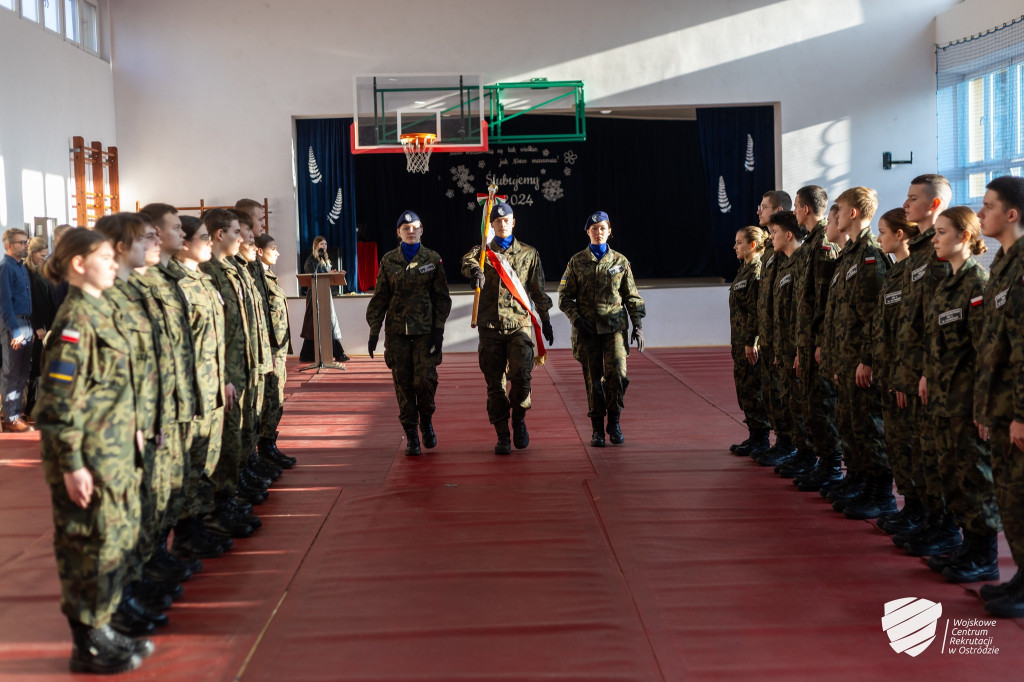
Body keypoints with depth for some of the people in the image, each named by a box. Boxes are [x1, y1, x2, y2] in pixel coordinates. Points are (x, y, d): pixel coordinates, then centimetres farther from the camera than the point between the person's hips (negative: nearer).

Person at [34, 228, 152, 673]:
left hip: (115, 452, 9)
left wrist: (132, 428, 17)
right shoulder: (75, 320, -16)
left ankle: (101, 630, 28)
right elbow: (60, 400, -19)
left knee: (120, 538, 15)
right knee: (91, 545, 1)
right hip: (88, 457, -9)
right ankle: (87, 646, 14)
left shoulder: (100, 312, 12)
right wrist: (71, 464, -20)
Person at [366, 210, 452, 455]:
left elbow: (442, 297, 5)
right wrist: (374, 330, 2)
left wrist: (438, 329, -3)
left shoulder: (433, 259, 4)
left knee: (425, 379, -10)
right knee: (403, 383, 2)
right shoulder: (389, 261, 7)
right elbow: (379, 298, 8)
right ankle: (411, 434, 13)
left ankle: (426, 420, 18)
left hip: (425, 330, -1)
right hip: (397, 330, 1)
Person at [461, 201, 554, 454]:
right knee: (495, 383, 2)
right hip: (490, 325, 0)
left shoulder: (528, 254, 14)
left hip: (520, 322, 0)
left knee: (521, 375, -15)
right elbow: (468, 261, -13)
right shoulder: (483, 251, 11)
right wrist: (475, 270, -35)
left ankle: (519, 420, 9)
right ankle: (502, 436, 10)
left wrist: (545, 320, 17)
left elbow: (538, 291, 18)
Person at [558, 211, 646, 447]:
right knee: (593, 379, 2)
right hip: (587, 329, 0)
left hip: (615, 326, 0)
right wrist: (576, 320, -7)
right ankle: (597, 429, 12)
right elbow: (565, 297, 7)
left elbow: (632, 296, 12)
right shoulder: (577, 262, 7)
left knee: (617, 374, -13)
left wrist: (638, 326, 5)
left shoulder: (620, 261, 10)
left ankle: (614, 422, 5)